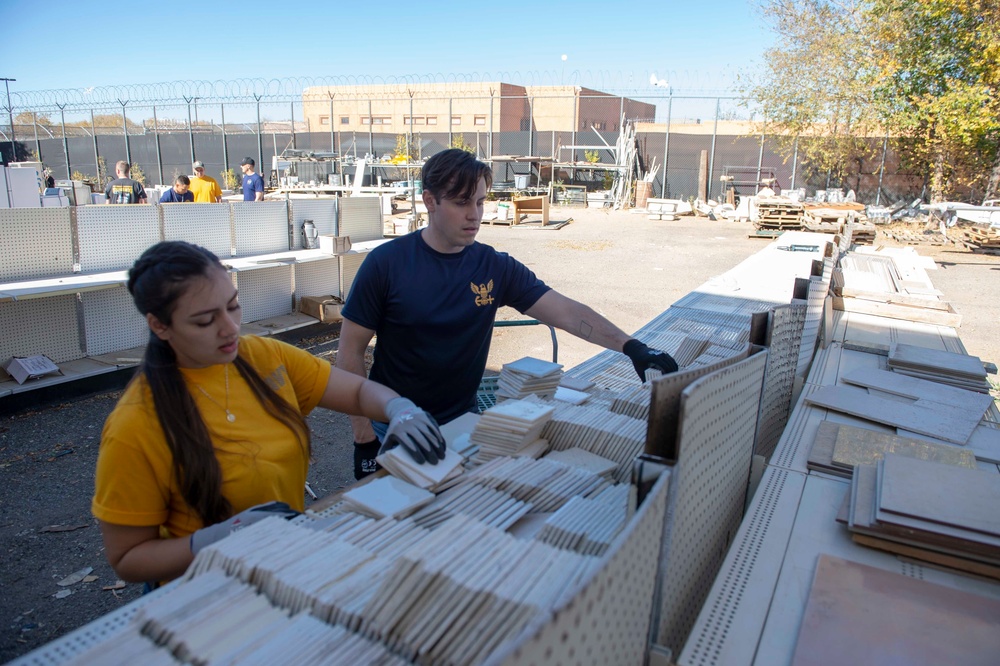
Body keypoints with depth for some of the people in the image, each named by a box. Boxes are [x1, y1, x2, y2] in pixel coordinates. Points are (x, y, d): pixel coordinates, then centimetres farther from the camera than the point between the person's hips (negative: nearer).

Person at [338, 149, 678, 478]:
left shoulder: (496, 267, -6)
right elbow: (350, 352, -9)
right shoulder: (386, 263, -13)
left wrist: (630, 346, -26)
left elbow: (566, 311, -13)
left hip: (462, 423, 2)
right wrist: (363, 432, -11)